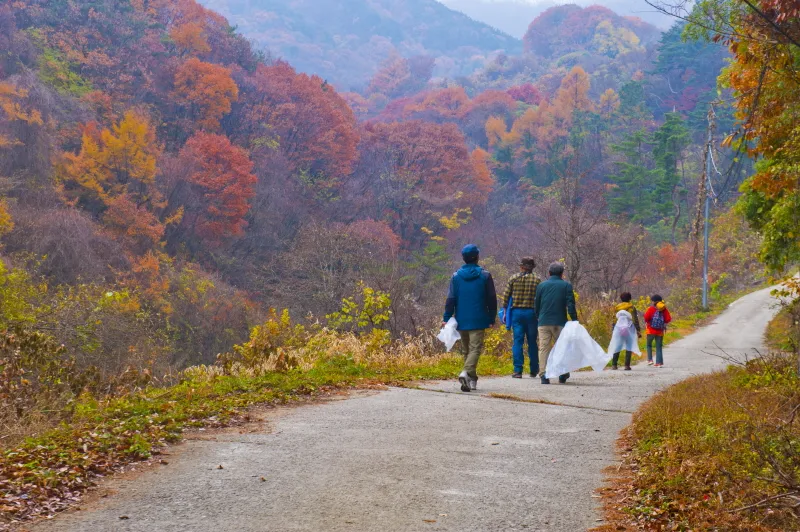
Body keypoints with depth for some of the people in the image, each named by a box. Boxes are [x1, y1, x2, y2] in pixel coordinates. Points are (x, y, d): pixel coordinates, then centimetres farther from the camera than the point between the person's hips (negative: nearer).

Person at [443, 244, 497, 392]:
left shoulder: (456, 276, 3)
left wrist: (446, 318, 0)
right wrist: (492, 319, 8)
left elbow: (451, 299, -1)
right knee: (475, 348, -6)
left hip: (461, 320, 3)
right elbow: (492, 299, 1)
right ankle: (467, 372, -30)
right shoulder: (485, 276, -1)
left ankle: (472, 380, 20)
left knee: (466, 350, 14)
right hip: (478, 321, -3)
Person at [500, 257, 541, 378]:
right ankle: (534, 370, 17)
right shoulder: (537, 280, 0)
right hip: (531, 313, 0)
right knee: (532, 342, 10)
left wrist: (505, 313, 8)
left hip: (516, 312, 0)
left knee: (518, 341, 2)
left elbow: (505, 296, 0)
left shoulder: (513, 278, 1)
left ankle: (518, 370, -4)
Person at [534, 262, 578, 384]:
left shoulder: (541, 286, 8)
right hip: (560, 322, -1)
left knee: (544, 348, 0)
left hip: (544, 322, 1)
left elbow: (536, 305, 12)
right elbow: (570, 305, -4)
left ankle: (543, 375, -10)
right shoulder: (566, 286, 1)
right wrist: (574, 320, -1)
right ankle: (562, 375, 17)